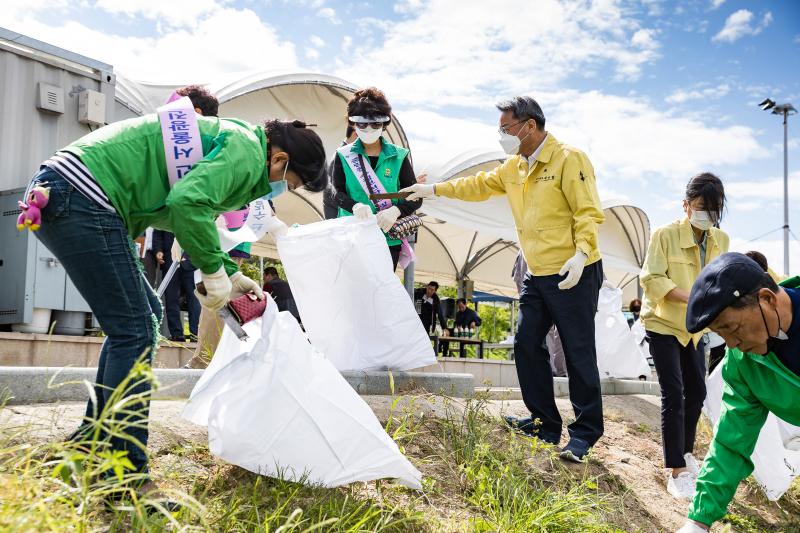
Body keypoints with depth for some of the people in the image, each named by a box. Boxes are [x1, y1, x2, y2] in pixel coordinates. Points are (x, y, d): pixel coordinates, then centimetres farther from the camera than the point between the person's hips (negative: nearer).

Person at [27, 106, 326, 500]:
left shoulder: (230, 139, 23)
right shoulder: (247, 150, -9)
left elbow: (196, 215, 33)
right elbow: (187, 203, -26)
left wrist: (230, 276, 31)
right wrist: (215, 271, -12)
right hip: (82, 197, -11)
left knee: (144, 315, 16)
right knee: (134, 332, -8)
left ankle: (91, 443, 23)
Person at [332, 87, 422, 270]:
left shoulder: (398, 156, 3)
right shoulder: (344, 155, 5)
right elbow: (337, 193, -1)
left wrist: (395, 210, -18)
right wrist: (355, 206, -22)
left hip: (388, 239, 0)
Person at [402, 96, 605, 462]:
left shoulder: (568, 159, -12)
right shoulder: (514, 167, 14)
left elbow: (589, 212, -17)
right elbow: (480, 185, 28)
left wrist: (581, 253, -29)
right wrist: (435, 189, 29)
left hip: (573, 275, -8)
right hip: (537, 274, 8)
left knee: (578, 353, -2)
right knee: (527, 346, 8)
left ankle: (585, 432, 10)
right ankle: (544, 423, 20)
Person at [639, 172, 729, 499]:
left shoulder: (721, 240, -1)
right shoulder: (665, 235, -18)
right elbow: (651, 279, -24)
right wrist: (691, 298, -35)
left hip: (694, 328, 6)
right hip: (663, 325, -6)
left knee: (697, 392, 14)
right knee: (673, 395, -10)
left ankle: (686, 453, 35)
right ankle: (677, 473, -4)